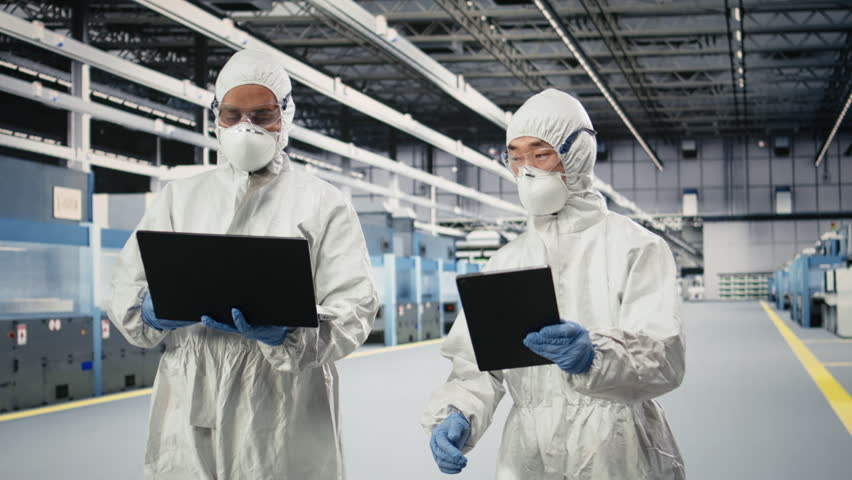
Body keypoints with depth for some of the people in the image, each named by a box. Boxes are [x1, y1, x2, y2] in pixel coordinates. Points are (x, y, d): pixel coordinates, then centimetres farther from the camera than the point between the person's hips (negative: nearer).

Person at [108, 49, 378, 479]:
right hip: (189, 411, 2)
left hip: (285, 421, -2)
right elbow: (125, 291, 10)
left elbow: (353, 313, -4)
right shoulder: (180, 196, 16)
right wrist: (151, 311, -13)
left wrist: (288, 333, -23)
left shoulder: (323, 203, 6)